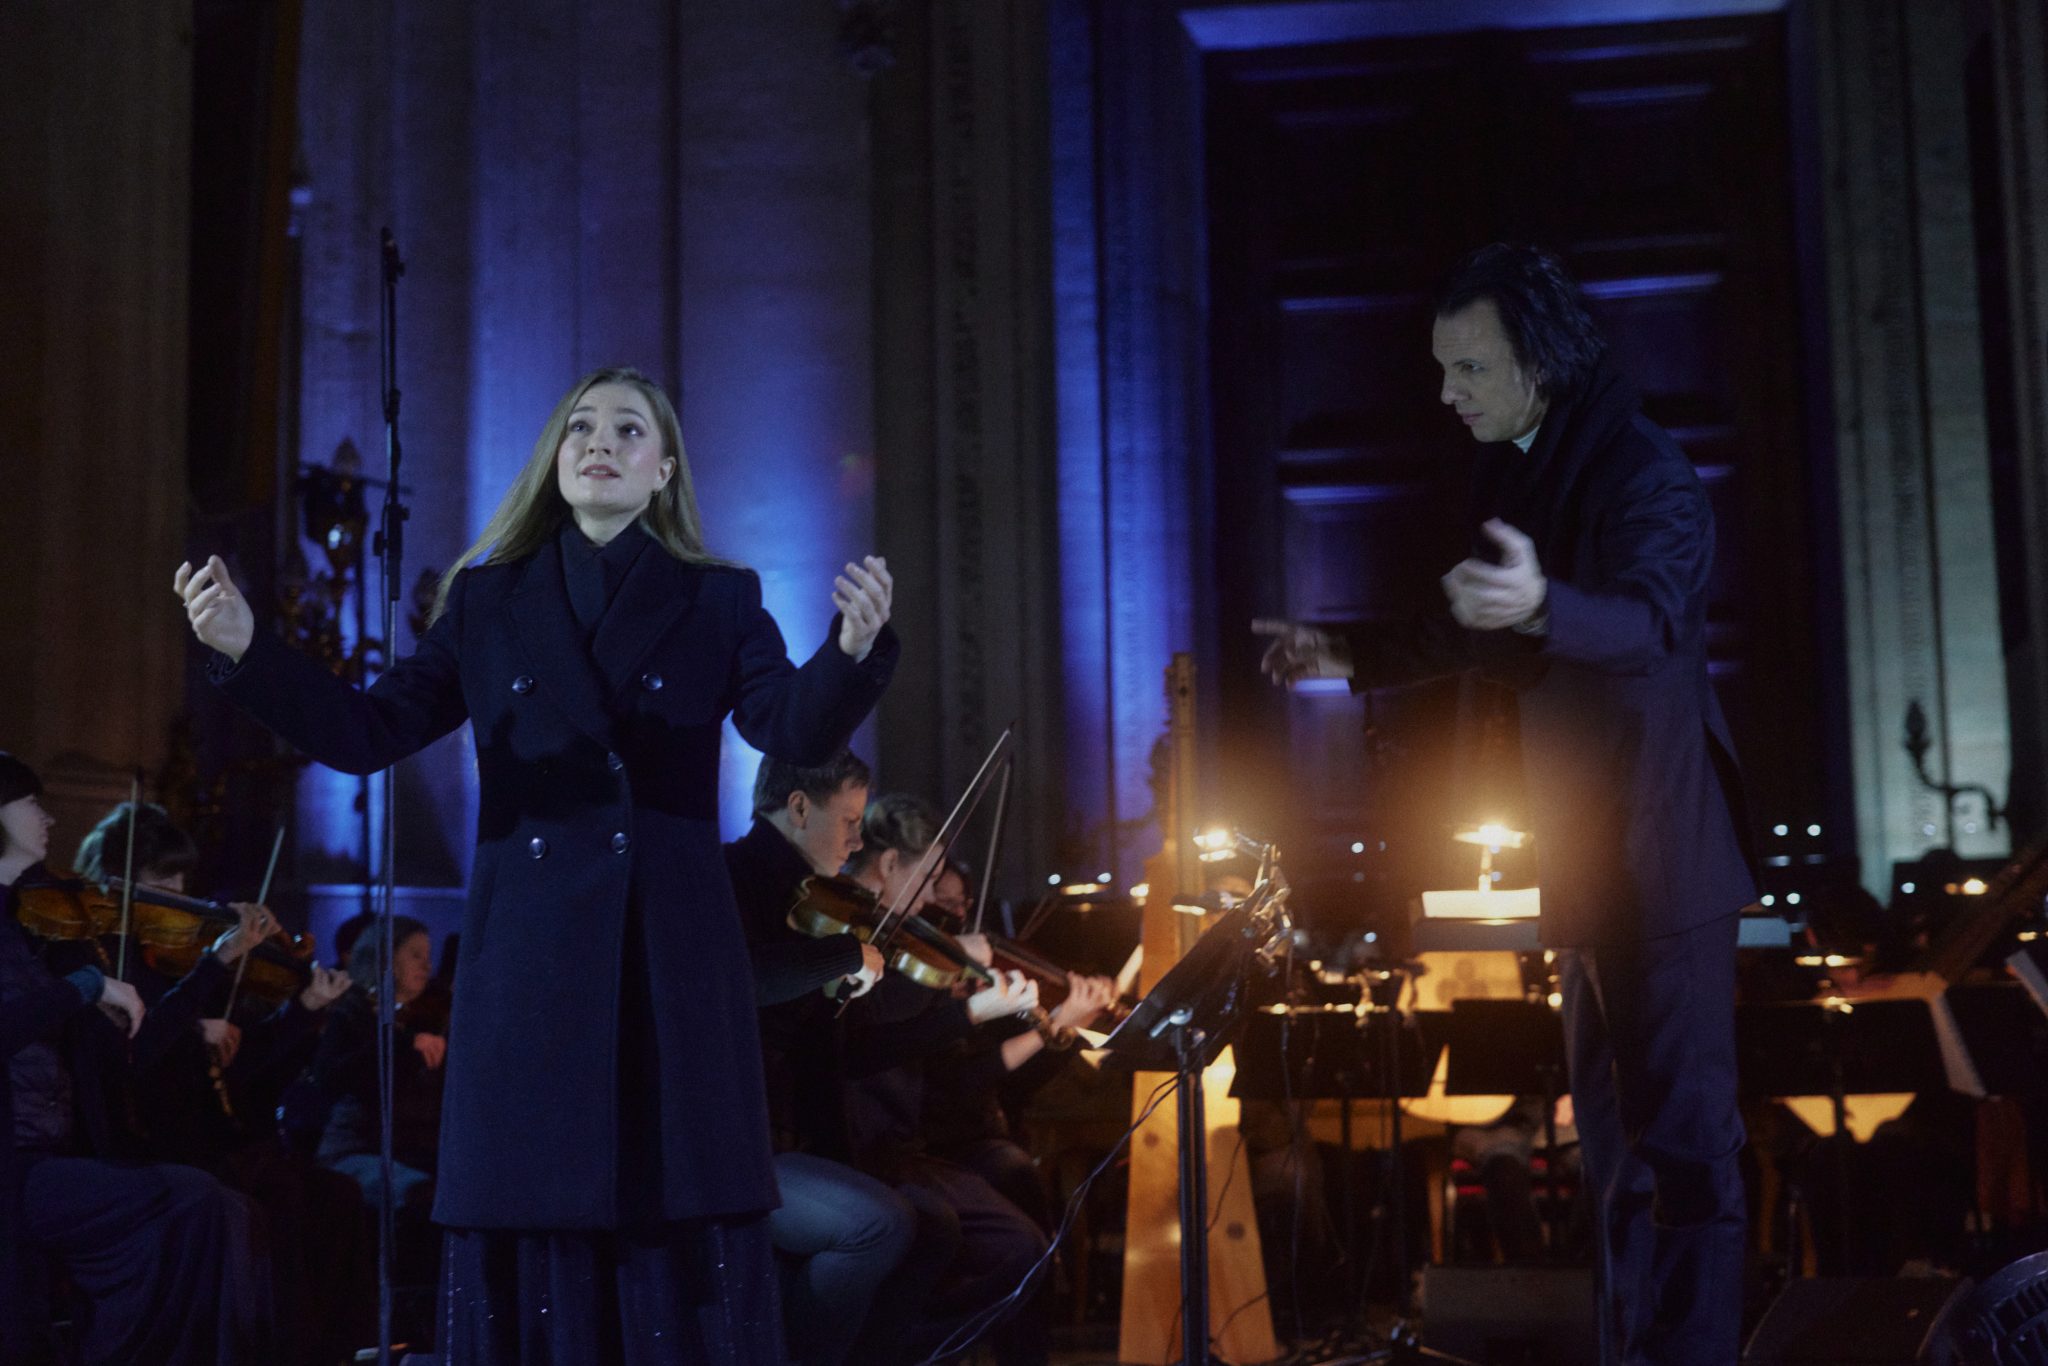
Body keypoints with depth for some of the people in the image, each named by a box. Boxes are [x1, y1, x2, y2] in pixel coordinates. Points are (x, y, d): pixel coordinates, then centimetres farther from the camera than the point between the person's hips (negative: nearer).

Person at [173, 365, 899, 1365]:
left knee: (681, 1241, -1)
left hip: (673, 958, -1)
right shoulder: (486, 600, 11)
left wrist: (853, 649, -31)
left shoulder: (719, 603, 6)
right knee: (533, 1237, 3)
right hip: (528, 962, 1)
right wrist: (246, 650, -10)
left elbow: (797, 729, -10)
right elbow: (367, 733, 5)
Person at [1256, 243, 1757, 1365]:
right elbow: (1481, 633, 23)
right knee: (1610, 1118, 16)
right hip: (1586, 847, 10)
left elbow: (1649, 614, -37)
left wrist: (1539, 605, -56)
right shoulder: (1511, 469, 9)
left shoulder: (1639, 467, -17)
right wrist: (1352, 657, 19)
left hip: (1658, 844, -10)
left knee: (1679, 1123, -7)